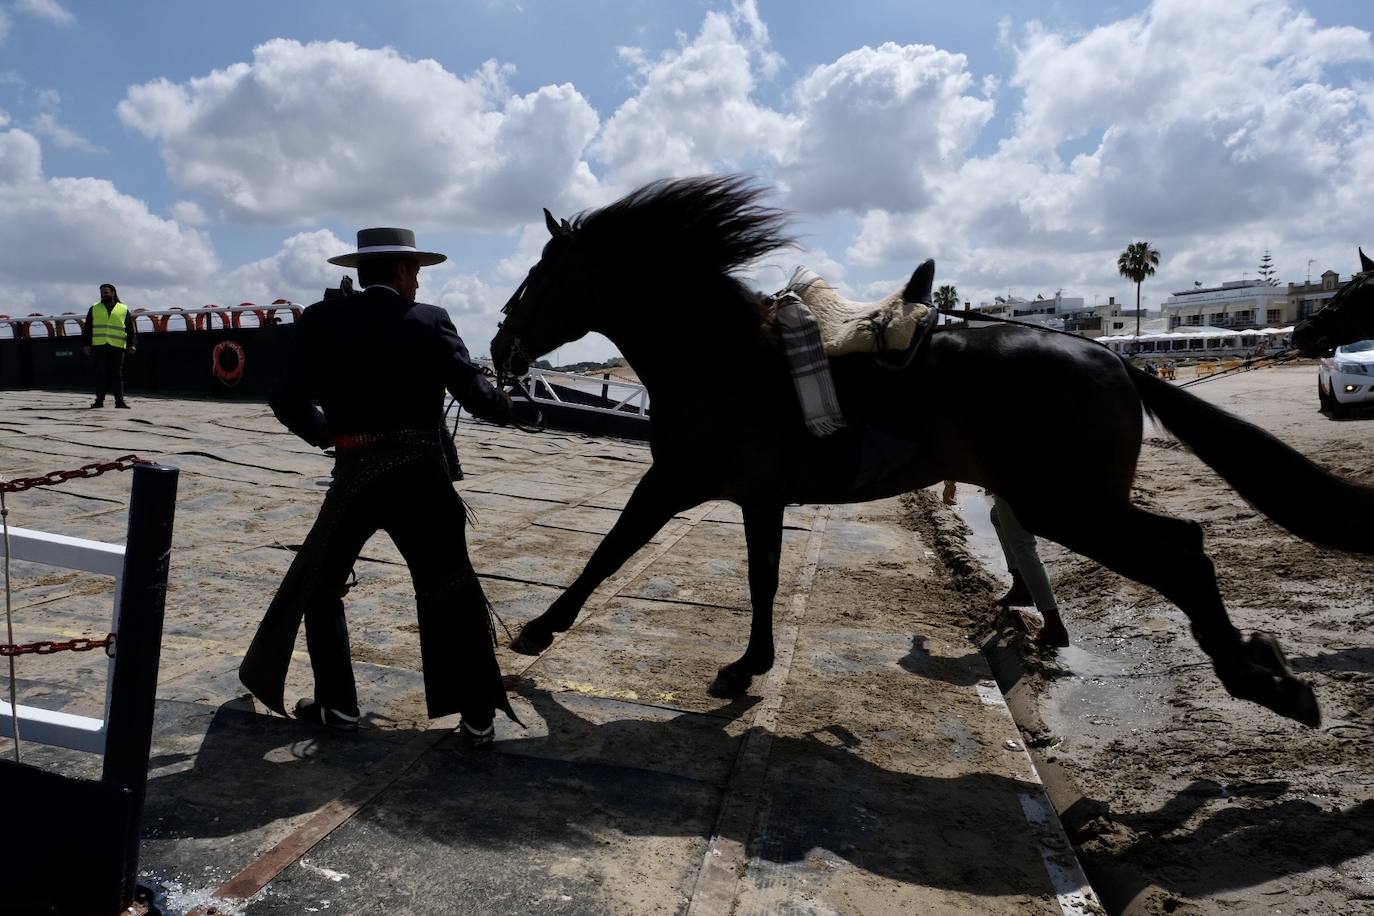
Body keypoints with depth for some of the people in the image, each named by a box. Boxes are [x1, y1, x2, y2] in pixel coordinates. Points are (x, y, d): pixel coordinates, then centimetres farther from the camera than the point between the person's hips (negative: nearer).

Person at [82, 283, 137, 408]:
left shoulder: (124, 310, 10)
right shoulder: (94, 309, 14)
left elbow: (131, 329, 7)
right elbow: (87, 328, 14)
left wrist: (132, 344, -5)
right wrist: (86, 344, 5)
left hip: (117, 347, -1)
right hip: (99, 347, 2)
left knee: (117, 374, -2)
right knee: (100, 374, 2)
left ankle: (120, 400, -1)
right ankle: (99, 400, 6)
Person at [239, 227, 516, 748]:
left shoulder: (321, 320, 3)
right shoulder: (430, 321, -1)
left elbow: (288, 401, 4)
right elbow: (475, 394, -5)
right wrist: (504, 406, 17)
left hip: (355, 474, 1)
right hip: (422, 474, 0)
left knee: (318, 584, 22)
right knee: (449, 591, 11)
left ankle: (338, 705, 24)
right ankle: (477, 717, 12)